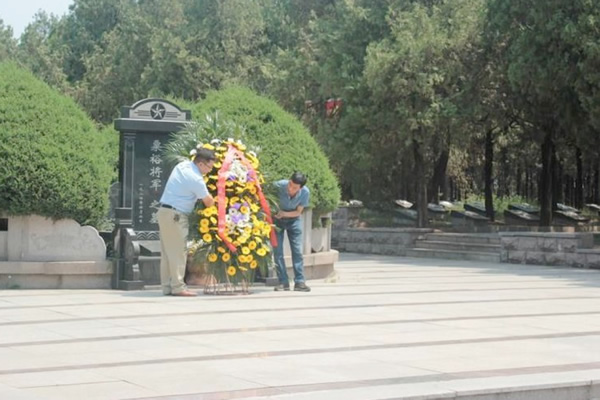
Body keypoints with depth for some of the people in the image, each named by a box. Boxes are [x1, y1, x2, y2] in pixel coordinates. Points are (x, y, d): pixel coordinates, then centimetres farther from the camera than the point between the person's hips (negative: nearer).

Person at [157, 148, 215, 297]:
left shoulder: (182, 165, 9)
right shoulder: (195, 179, -18)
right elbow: (209, 202, -9)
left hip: (164, 211, 9)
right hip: (175, 215, -9)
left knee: (167, 251, 9)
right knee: (178, 251, -6)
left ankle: (167, 287, 10)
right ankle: (178, 287, -6)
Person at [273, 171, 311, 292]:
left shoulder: (305, 192, -25)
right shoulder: (279, 185, -30)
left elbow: (298, 212, -14)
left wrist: (284, 213, -29)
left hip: (293, 219, 1)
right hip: (277, 220, -1)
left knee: (297, 250, -5)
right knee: (277, 251, -5)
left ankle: (299, 282, -2)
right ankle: (283, 282, -1)